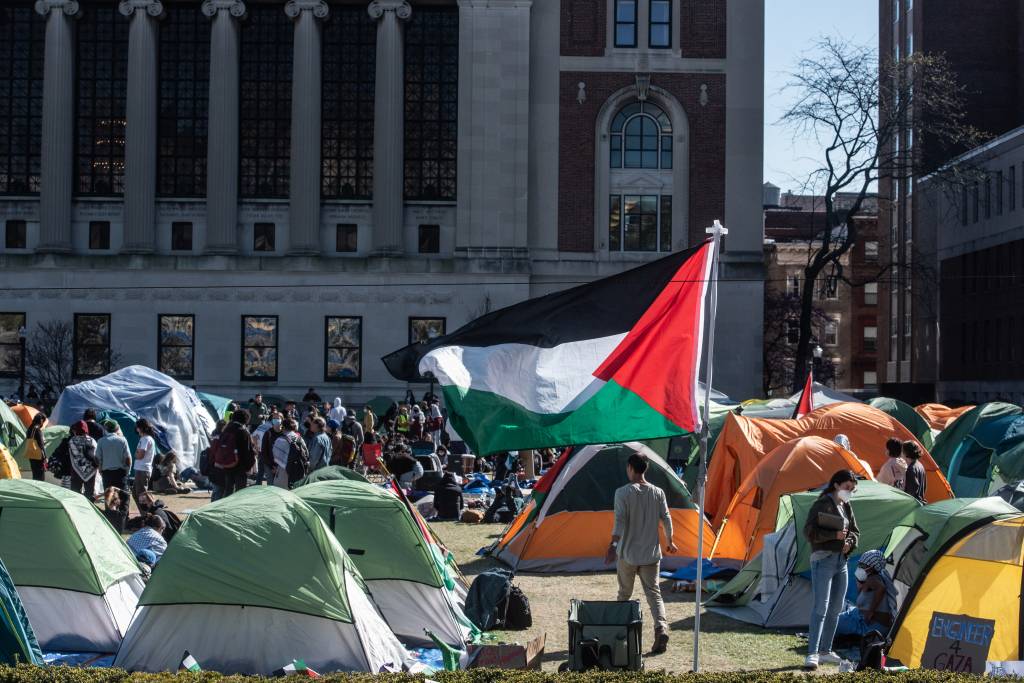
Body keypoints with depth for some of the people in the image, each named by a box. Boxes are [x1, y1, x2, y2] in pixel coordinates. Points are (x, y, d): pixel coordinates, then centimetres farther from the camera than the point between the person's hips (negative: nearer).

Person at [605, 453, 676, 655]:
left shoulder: (622, 493, -11)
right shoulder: (658, 493, 0)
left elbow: (620, 522, -17)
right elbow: (666, 520, 6)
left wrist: (612, 545, -14)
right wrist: (670, 542, 20)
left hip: (627, 553, -2)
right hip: (651, 554, 2)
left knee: (624, 593, 14)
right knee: (653, 592, 1)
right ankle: (661, 628, -19)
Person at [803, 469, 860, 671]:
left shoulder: (847, 507, 14)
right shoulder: (823, 504, -10)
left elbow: (855, 531, 21)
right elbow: (809, 531, -16)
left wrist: (849, 542, 0)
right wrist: (835, 535, -20)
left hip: (841, 561, 9)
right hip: (823, 560, -9)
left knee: (836, 608, 12)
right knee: (821, 607, -15)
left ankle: (825, 651, 22)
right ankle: (812, 654, -18)